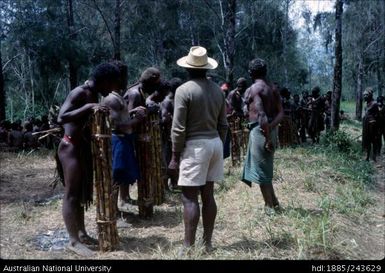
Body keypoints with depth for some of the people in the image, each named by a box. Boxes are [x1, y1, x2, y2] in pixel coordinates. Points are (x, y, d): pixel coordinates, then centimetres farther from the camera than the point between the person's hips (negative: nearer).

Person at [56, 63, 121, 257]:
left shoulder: (93, 95, 11)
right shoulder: (78, 93, -16)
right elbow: (61, 118, -28)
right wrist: (88, 108, -32)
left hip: (83, 147, 9)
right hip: (70, 147, -9)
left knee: (82, 193, 14)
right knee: (71, 194, -3)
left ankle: (81, 233, 25)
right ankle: (73, 240, 4)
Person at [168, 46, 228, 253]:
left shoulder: (184, 90, -11)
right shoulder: (217, 90, 8)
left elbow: (179, 128, -13)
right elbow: (223, 125, 12)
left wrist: (175, 154, -6)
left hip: (195, 145, -7)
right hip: (215, 143, 7)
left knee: (190, 197, -1)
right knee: (208, 194, 12)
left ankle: (189, 246, 3)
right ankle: (207, 243, 21)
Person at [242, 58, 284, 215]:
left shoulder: (254, 88, -12)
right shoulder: (272, 89, 12)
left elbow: (261, 114, -23)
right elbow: (280, 112, 2)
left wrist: (267, 138, -21)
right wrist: (270, 127, -9)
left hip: (259, 131, -8)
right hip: (269, 130, 8)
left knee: (261, 170, 3)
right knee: (265, 168, 21)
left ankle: (270, 206, 12)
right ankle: (274, 202, 29)